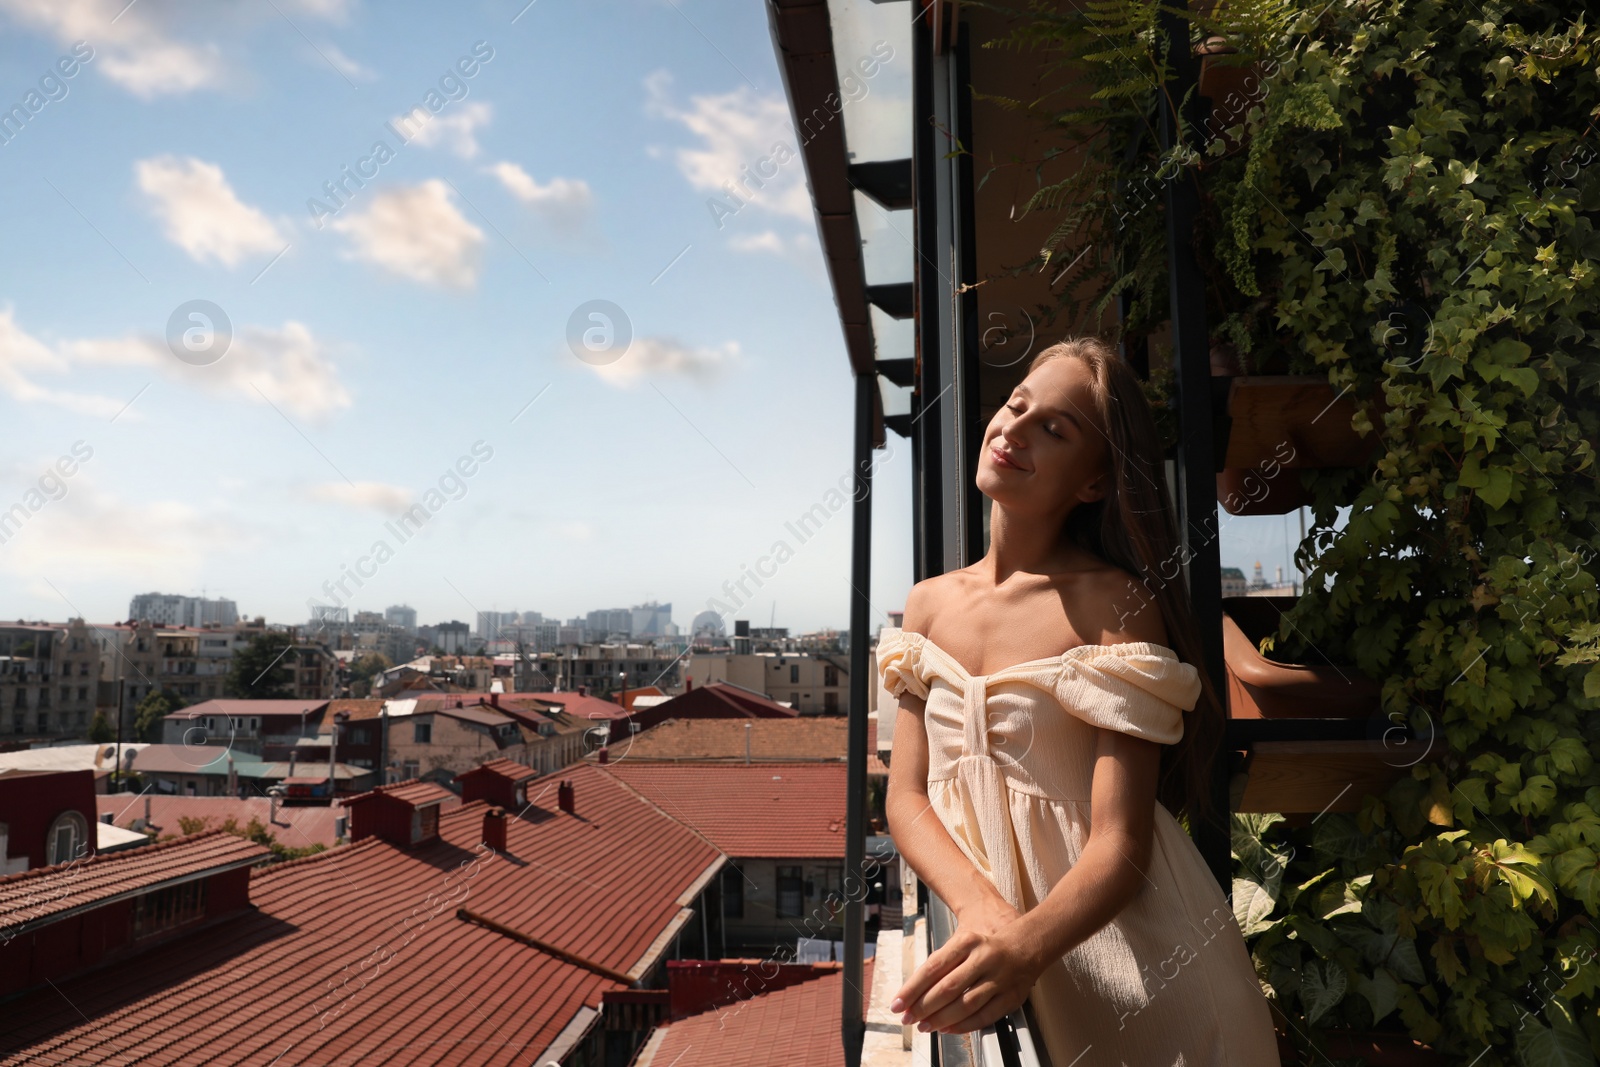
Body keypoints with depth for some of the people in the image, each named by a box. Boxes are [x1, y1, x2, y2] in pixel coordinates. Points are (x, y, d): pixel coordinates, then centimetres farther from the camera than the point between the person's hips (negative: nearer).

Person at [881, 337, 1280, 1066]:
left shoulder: (1114, 603, -11)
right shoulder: (928, 603, 4)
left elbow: (1119, 842, -16)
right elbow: (906, 796, -1)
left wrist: (1028, 944, -35)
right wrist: (982, 907, -21)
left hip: (1103, 924, -3)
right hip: (977, 924, 3)